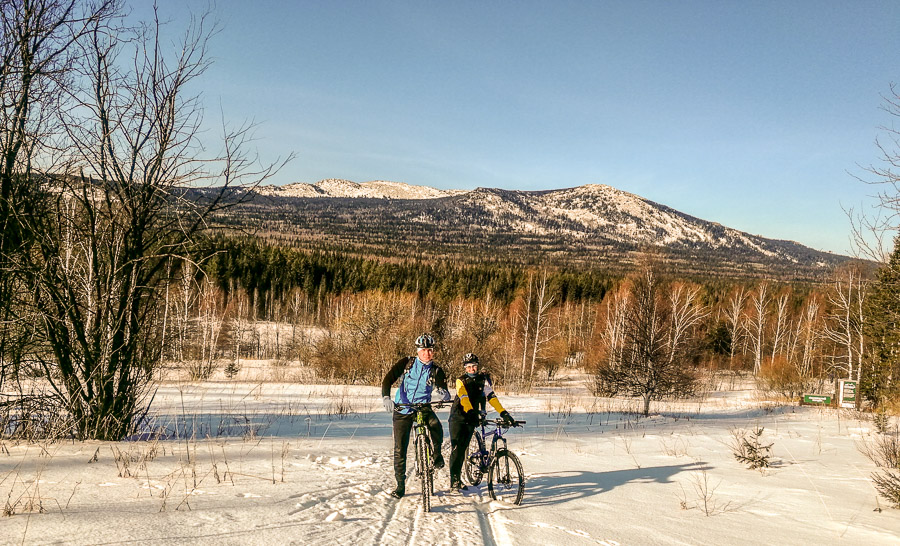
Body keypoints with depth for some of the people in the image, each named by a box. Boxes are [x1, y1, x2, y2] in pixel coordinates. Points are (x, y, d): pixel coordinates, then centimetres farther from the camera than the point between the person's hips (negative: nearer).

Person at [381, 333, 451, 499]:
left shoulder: (437, 371, -3)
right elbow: (388, 379, -7)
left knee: (436, 427, -32)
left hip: (423, 407, 0)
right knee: (400, 449, -1)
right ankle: (400, 485, 14)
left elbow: (446, 395, -11)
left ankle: (437, 454, -5)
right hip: (402, 409, 0)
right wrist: (386, 398, -25)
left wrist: (444, 394, -36)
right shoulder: (406, 363, -3)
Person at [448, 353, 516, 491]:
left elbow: (491, 396, -12)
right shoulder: (461, 381, -9)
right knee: (456, 448, -11)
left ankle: (458, 477, 19)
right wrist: (471, 412, -42)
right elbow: (464, 398, -24)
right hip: (458, 417, -3)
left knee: (463, 448, 7)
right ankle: (454, 480, -8)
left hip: (472, 419, 3)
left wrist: (504, 413, -26)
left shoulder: (483, 379, -1)